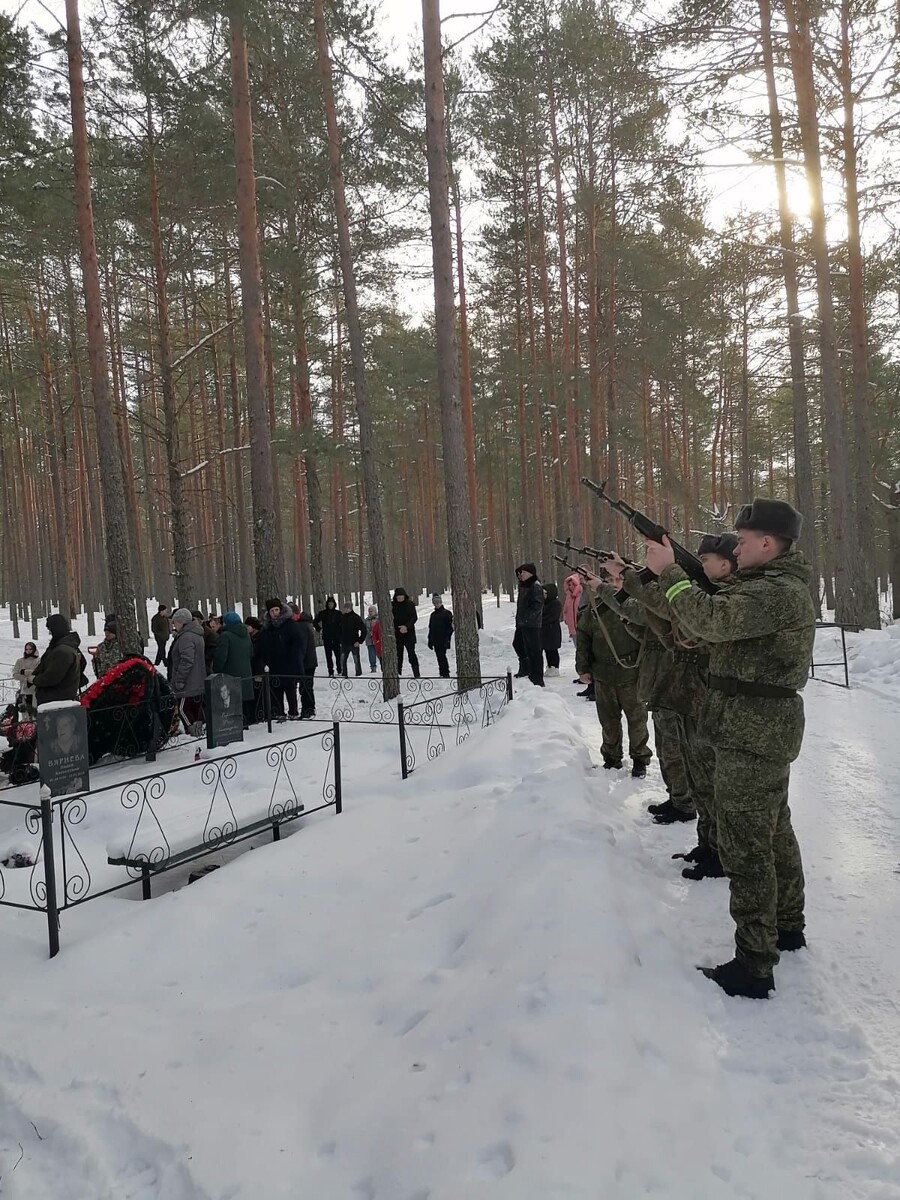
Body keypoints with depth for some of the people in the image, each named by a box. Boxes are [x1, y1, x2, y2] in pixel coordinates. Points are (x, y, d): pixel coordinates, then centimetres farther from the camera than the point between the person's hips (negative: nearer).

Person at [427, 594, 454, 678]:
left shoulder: (446, 613, -3)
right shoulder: (433, 615, 16)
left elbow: (450, 627, -7)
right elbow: (430, 628, 20)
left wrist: (447, 639, -14)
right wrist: (430, 640, 15)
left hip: (443, 640, -6)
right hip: (435, 640, 6)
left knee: (442, 655, -12)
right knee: (439, 656, 7)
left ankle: (445, 673, -7)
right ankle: (442, 673, 14)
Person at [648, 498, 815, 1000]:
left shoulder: (781, 592, -21)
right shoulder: (770, 585, 13)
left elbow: (710, 619, -31)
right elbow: (718, 613, 11)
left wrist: (669, 571, -19)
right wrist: (664, 574, 3)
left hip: (753, 738, -11)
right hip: (764, 732, 11)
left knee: (746, 847, -5)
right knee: (774, 832, 22)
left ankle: (754, 967, 3)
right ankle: (788, 926, 39)